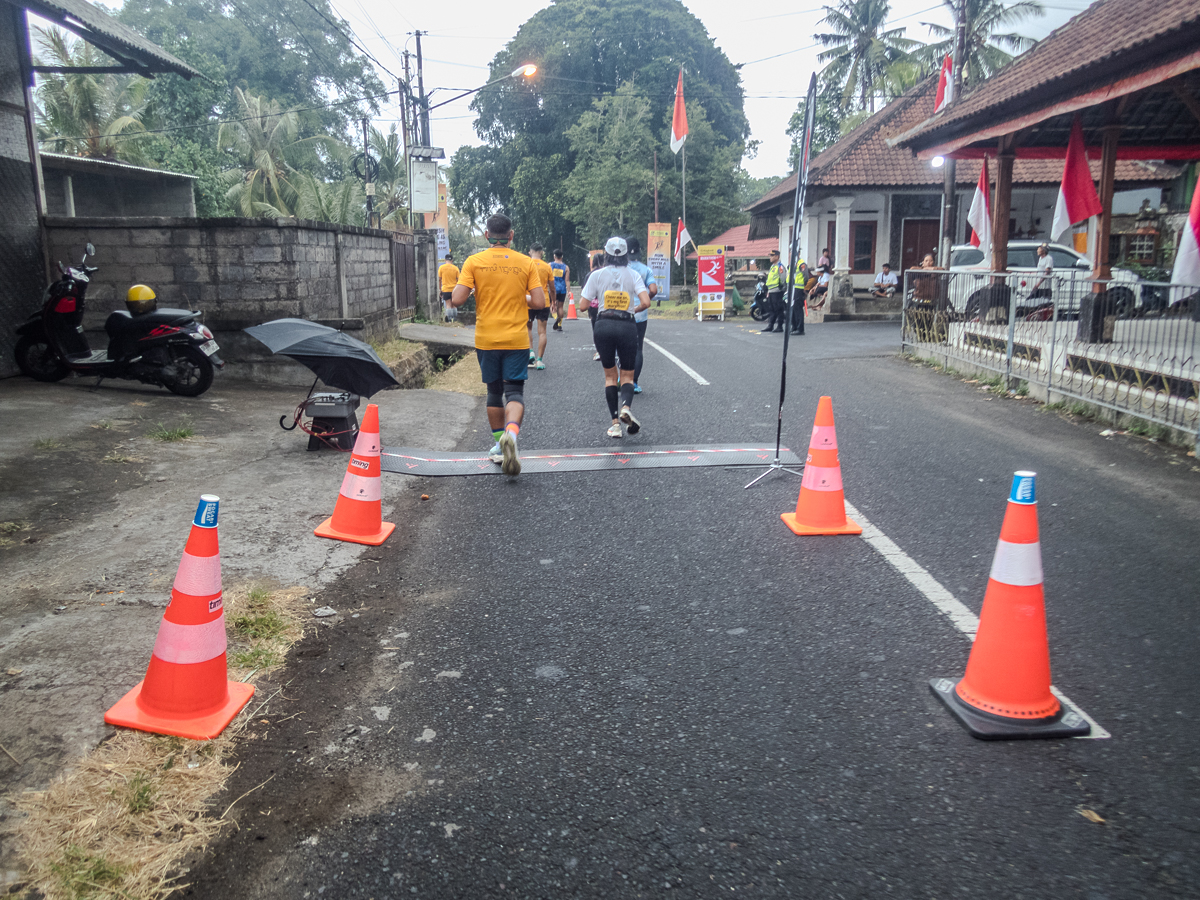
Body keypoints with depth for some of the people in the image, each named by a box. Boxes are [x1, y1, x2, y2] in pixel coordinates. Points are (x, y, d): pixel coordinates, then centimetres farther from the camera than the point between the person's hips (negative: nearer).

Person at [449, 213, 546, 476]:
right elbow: (539, 302, -5)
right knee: (514, 391, -1)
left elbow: (457, 299, -10)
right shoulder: (526, 263, -1)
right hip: (516, 340, -1)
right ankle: (511, 432, -28)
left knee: (494, 392, 16)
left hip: (486, 339, 1)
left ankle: (499, 444, 24)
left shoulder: (474, 262, -3)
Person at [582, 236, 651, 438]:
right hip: (627, 326, 0)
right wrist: (634, 310, 10)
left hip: (603, 326, 0)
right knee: (627, 376, 10)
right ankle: (626, 406, -22)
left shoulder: (597, 275, 1)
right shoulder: (633, 275, 1)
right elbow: (646, 302, -10)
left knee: (610, 376, 12)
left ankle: (615, 423, 3)